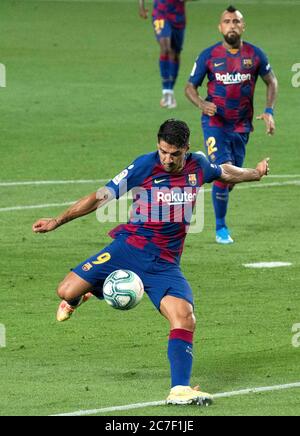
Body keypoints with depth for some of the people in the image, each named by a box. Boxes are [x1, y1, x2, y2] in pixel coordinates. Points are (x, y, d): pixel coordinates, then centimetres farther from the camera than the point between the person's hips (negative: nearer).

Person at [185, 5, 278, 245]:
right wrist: (202, 104, -21)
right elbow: (190, 86, 0)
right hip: (215, 122, -3)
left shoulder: (254, 54, -3)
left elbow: (271, 81, 11)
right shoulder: (209, 56, -7)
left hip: (242, 124, 3)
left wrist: (269, 112, -2)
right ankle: (221, 227, -1)